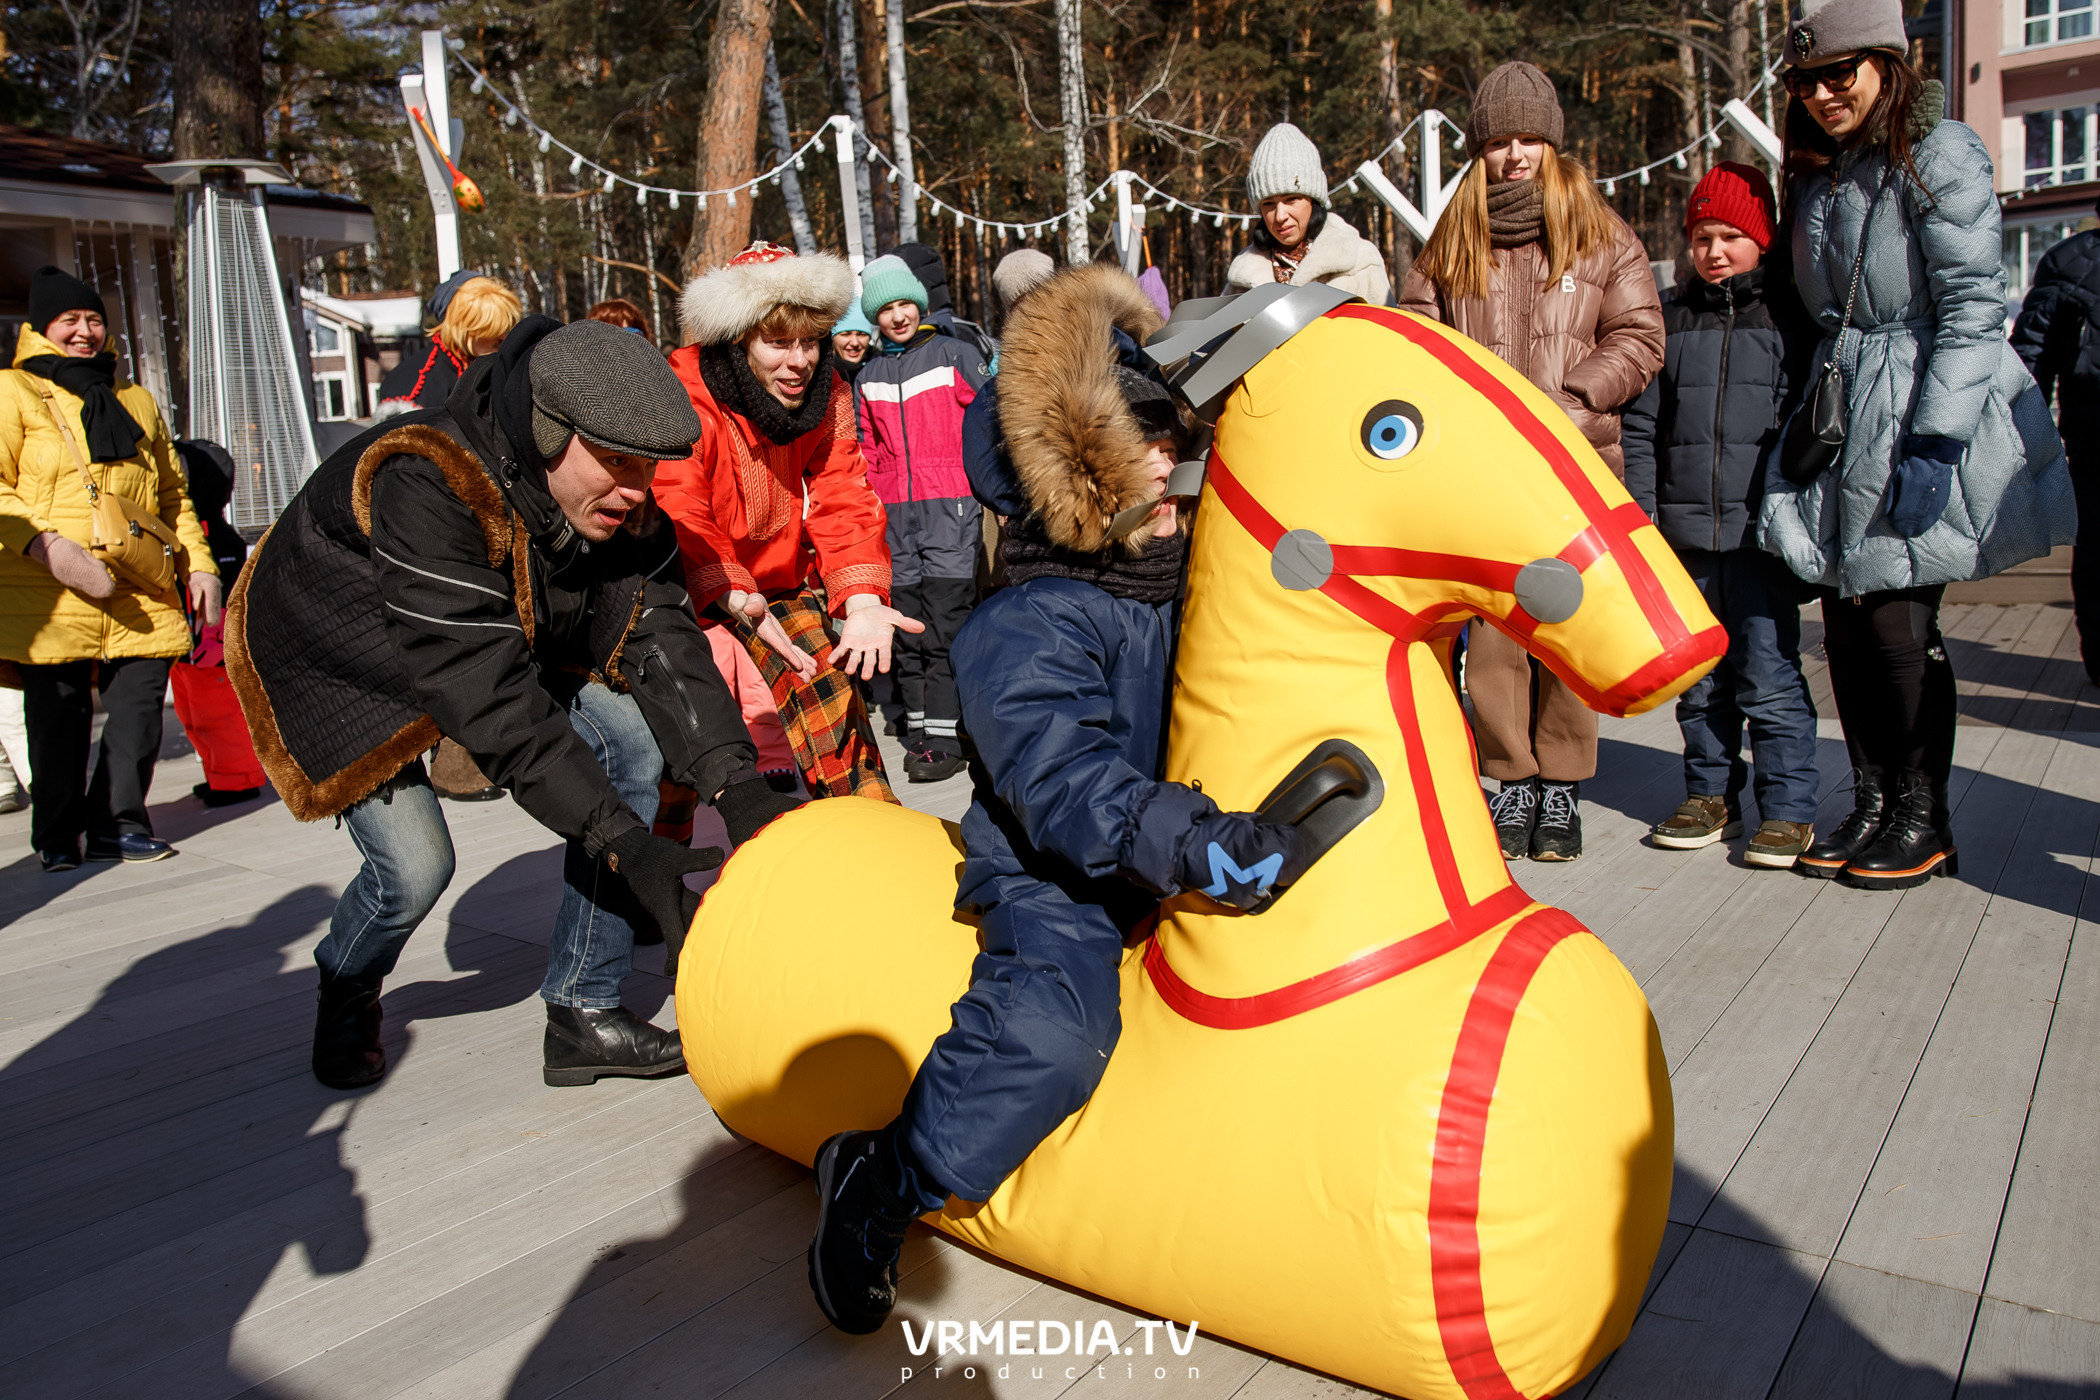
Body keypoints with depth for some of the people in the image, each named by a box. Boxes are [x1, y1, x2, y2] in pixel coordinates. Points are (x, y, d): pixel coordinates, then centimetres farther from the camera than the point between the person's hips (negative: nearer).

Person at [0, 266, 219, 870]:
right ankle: (57, 836, 15)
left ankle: (117, 824, 13)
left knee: (139, 709, -2)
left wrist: (198, 565, 13)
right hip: (49, 594, -4)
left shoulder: (136, 401, 22)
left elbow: (173, 495, 25)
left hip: (140, 593, 4)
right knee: (60, 717, 0)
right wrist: (49, 549, -20)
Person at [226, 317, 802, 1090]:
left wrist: (737, 784, -38)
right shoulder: (423, 492, -38)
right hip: (334, 662, -5)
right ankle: (346, 991, 19)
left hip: (503, 642, 6)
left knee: (630, 734, -15)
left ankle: (583, 1014, -6)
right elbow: (492, 704, -41)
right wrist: (619, 842, -44)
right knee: (413, 865, -19)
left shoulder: (619, 505, -19)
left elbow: (661, 640, -25)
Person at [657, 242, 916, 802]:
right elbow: (678, 516, -24)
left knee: (824, 684, -14)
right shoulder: (685, 401, -19)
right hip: (694, 599, -4)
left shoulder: (828, 401, -1)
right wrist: (736, 598, -40)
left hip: (784, 587, 4)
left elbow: (842, 505, -7)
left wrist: (862, 600, -24)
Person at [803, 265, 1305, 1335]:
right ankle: (883, 1184, -12)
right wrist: (1201, 846, -46)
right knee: (1048, 1025, -33)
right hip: (1059, 878, -8)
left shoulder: (1198, 583, 10)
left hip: (1193, 859, 8)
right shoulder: (1026, 631, -15)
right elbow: (1069, 785, -31)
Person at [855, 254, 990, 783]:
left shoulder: (953, 354, 3)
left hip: (950, 506, -4)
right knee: (907, 629, 5)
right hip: (894, 514, 5)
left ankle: (944, 741, -9)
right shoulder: (868, 377, 16)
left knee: (945, 625, -10)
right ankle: (918, 731, 13)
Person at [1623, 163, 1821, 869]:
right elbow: (1641, 426, 11)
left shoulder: (1788, 316, 4)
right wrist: (1642, 519, 4)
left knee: (1769, 676, -4)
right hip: (1686, 534, 4)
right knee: (1700, 679, 11)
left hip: (1760, 532, -3)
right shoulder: (1672, 320, 12)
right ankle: (1711, 796, 24)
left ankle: (1789, 809, 7)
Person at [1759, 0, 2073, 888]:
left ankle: (1923, 822, 10)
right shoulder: (1813, 176, 15)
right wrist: (1814, 423, 13)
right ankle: (1870, 806, 16)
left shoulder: (1938, 156, -7)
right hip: (1840, 424, 7)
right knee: (1845, 619, 4)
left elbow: (1971, 307, -13)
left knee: (1898, 621, -5)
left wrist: (1935, 439, -20)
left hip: (1926, 423, -6)